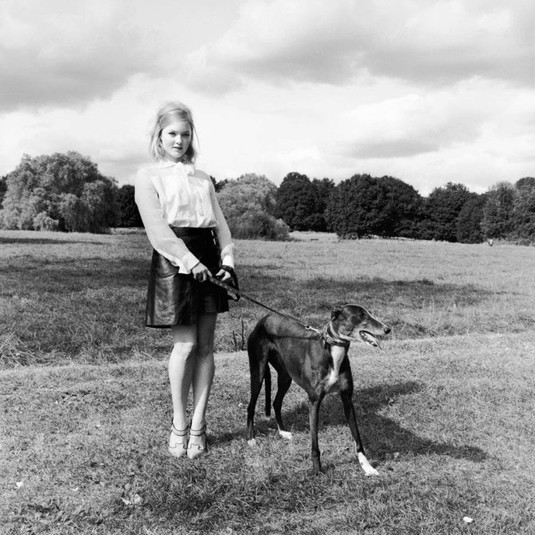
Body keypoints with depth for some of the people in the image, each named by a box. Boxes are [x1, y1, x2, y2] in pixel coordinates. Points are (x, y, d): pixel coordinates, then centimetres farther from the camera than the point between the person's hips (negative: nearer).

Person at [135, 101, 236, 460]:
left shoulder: (203, 179, 20)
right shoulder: (149, 176, 5)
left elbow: (220, 223, 12)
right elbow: (157, 227, -8)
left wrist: (227, 259, -4)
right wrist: (189, 261, -18)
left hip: (208, 258, 5)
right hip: (174, 260, -4)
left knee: (206, 345, 3)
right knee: (186, 345, -5)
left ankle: (198, 426, 13)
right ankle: (179, 426, 11)